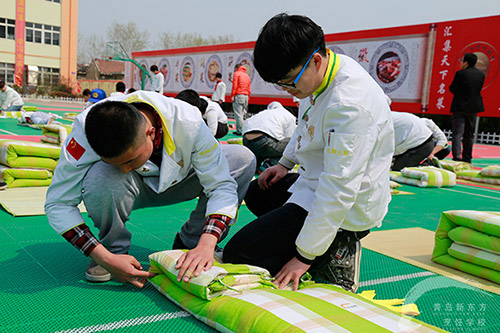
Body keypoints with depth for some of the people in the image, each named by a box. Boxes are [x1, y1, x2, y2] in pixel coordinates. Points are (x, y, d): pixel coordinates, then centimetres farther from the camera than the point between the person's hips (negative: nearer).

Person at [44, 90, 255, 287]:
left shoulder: (188, 122, -34)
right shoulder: (87, 129, -34)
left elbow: (221, 185, -28)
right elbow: (57, 204, -28)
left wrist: (205, 246, -42)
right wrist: (106, 258, -37)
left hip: (173, 181, 2)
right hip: (124, 190, -1)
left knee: (243, 159, -19)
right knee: (100, 176, -38)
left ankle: (192, 244, -5)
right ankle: (114, 249, -8)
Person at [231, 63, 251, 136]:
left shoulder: (236, 73, 1)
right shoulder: (247, 75, 20)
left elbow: (235, 85, -9)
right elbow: (249, 89, 17)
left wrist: (232, 95, -9)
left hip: (238, 95, -7)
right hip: (246, 96, 7)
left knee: (238, 114, -9)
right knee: (241, 114, 9)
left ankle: (240, 131, -14)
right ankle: (239, 130, 7)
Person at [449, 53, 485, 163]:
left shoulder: (460, 73, -12)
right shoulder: (481, 74, 5)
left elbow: (452, 89, -5)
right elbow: (478, 89, 12)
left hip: (460, 107, -5)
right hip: (474, 107, 6)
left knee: (457, 132, -7)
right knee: (469, 133, 15)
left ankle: (457, 157, -19)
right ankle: (467, 157, 21)